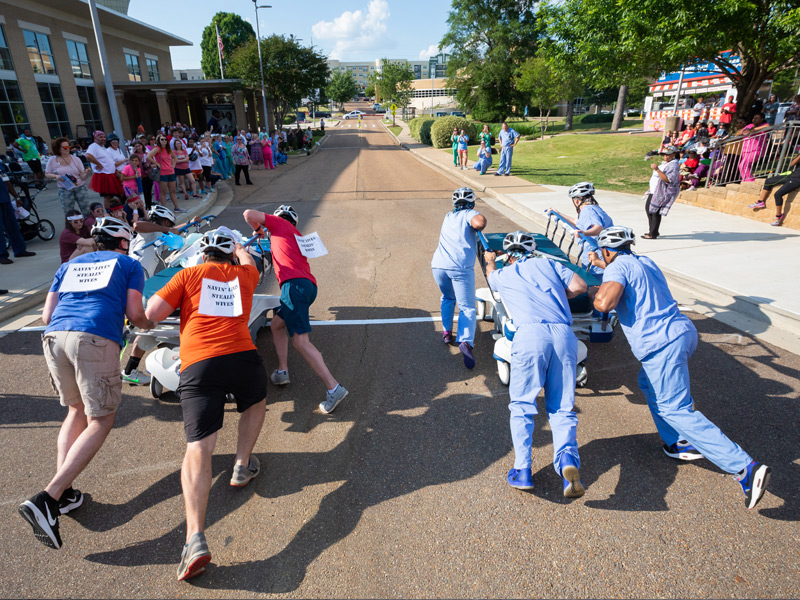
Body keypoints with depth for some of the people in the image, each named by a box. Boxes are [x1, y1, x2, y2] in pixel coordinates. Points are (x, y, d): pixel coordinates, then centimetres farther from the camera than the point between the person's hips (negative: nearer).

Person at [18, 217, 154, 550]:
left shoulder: (70, 265, 30)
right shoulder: (129, 264, 18)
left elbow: (47, 315, 22)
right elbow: (135, 314, 8)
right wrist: (149, 324, 30)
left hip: (54, 336, 6)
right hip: (96, 339, -5)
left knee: (77, 410, 23)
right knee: (100, 421, 2)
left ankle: (62, 493, 16)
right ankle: (47, 499, -12)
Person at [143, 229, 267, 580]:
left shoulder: (188, 275, 13)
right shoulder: (243, 273, 20)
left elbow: (153, 313, 6)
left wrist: (177, 304, 27)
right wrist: (235, 244, 65)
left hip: (197, 366, -1)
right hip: (242, 357, 2)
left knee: (198, 449, -5)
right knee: (256, 402, 34)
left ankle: (195, 538, -18)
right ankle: (243, 465, 26)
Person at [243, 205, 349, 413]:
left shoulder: (279, 223, 12)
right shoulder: (295, 235, 33)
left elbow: (249, 214, 6)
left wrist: (258, 229, 26)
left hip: (295, 285, -9)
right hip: (308, 285, 9)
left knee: (300, 340, -16)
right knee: (276, 324, 26)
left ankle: (333, 388, -21)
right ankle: (282, 371, 19)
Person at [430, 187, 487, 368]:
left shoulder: (448, 217, 27)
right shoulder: (469, 214, 10)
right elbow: (479, 222, -14)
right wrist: (480, 223, 9)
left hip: (438, 265, 5)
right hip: (461, 267, -5)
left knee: (447, 298, 29)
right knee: (467, 307, -1)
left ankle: (446, 332, 26)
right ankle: (466, 341, -21)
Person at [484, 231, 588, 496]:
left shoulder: (502, 274, 23)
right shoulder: (548, 263, 23)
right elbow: (580, 286, 16)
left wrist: (490, 261, 70)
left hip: (530, 333, -2)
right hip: (564, 334, 2)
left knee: (522, 404, 7)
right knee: (562, 407, 7)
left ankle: (523, 469, -2)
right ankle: (567, 457, -16)